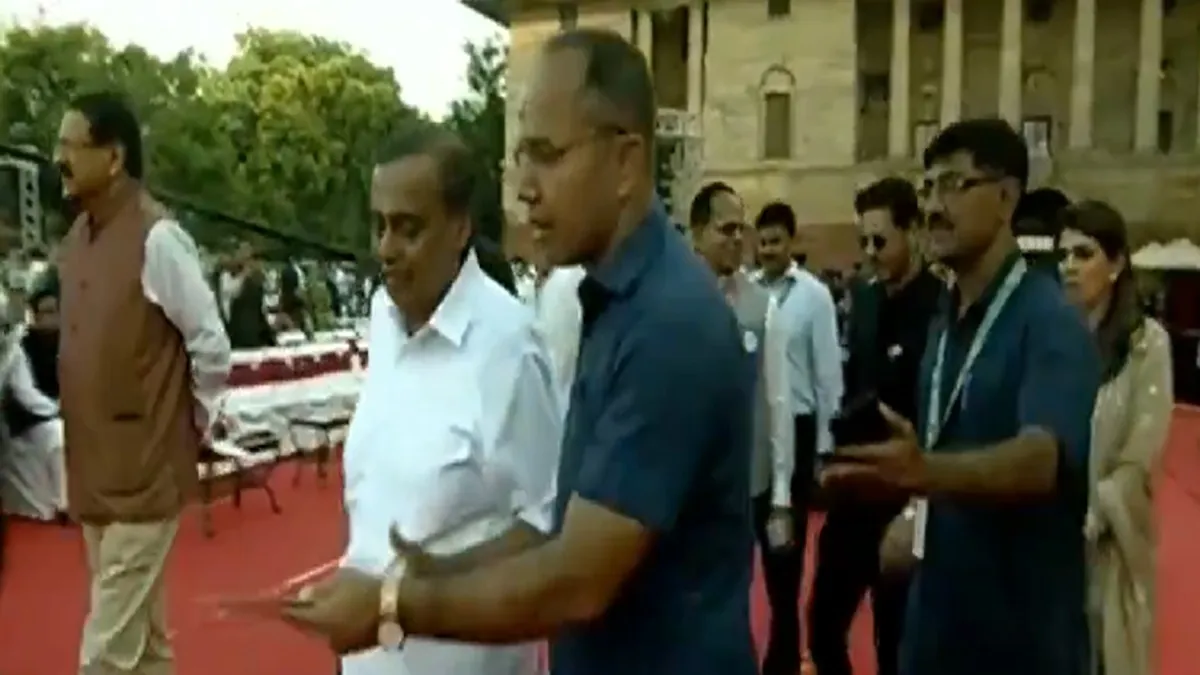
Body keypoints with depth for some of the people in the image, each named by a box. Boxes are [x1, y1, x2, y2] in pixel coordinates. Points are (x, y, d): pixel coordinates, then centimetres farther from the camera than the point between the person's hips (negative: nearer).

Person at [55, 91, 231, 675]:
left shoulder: (157, 237, -18)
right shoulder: (77, 236, 8)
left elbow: (212, 347, -15)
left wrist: (192, 429, -5)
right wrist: (81, 436, 13)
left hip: (144, 471, -8)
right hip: (94, 470, 8)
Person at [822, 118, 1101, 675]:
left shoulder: (1050, 323, -16)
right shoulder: (944, 319, 6)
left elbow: (1041, 458, -32)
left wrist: (925, 473, -46)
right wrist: (916, 510, 0)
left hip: (1021, 626, -6)